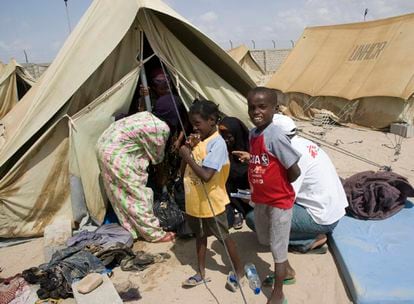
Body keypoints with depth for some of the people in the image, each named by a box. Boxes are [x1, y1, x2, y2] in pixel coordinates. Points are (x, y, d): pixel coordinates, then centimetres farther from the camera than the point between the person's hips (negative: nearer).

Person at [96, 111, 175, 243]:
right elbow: (157, 157, 2)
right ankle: (155, 233, 13)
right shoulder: (162, 128, -15)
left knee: (122, 194, 16)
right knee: (137, 193, 1)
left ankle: (132, 229, 29)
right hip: (116, 155, -9)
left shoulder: (147, 115, 9)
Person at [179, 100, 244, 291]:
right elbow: (184, 168, 8)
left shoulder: (217, 143, -22)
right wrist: (189, 147, -7)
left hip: (210, 202, -8)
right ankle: (201, 274, 37)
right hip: (194, 200, 8)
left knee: (224, 237, 10)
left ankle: (238, 271, 30)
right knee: (200, 235, 20)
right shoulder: (198, 139, 3)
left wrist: (188, 156, -21)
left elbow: (206, 175, -30)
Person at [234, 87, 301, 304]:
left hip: (279, 201, -8)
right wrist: (248, 157, 1)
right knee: (266, 239, 26)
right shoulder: (253, 134, 0)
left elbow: (294, 171, -21)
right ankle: (286, 270, 52)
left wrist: (279, 186, -8)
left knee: (277, 247, 8)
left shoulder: (275, 136, -26)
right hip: (260, 199, 9)